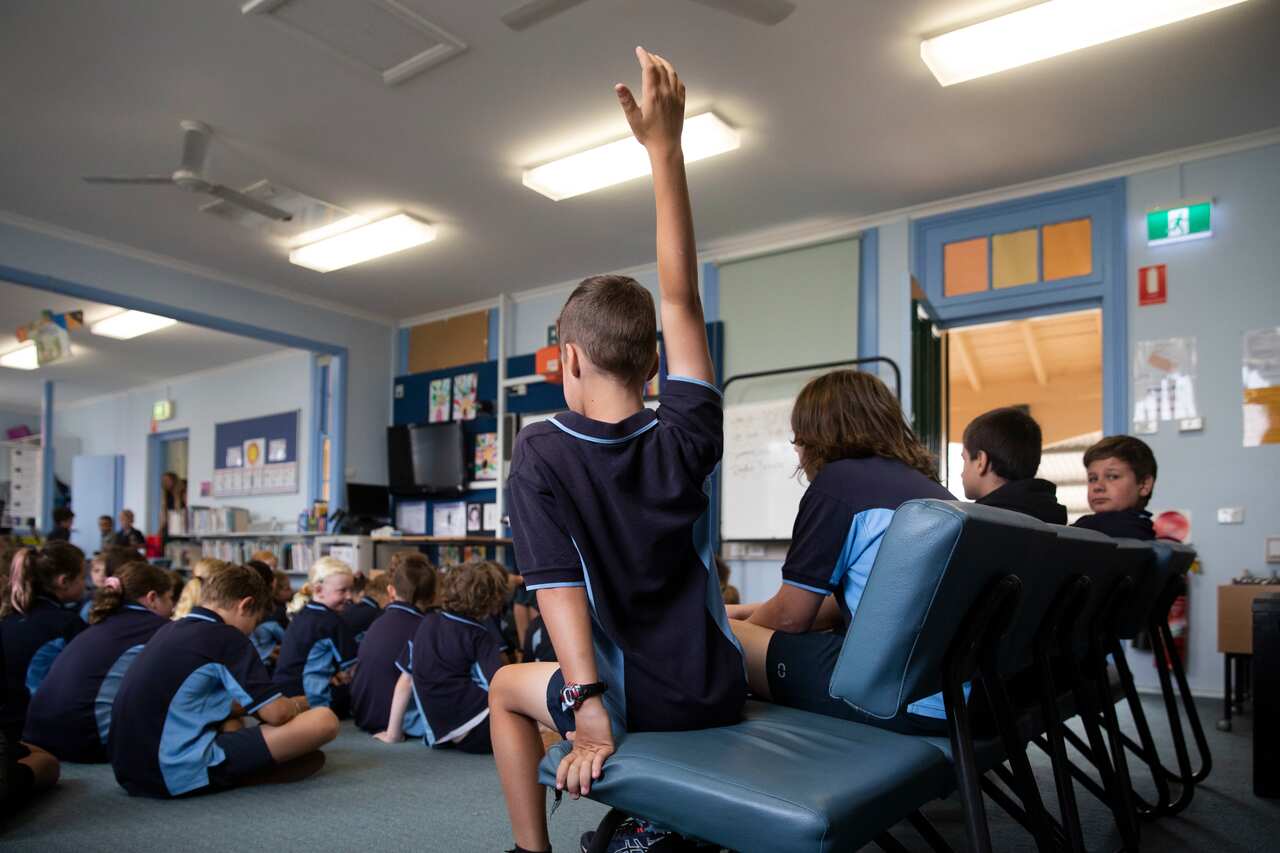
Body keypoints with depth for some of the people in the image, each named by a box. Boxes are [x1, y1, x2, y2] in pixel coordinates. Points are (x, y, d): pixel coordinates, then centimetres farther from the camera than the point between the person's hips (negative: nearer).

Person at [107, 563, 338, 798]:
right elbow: (277, 714, -8)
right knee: (324, 720, -12)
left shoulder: (170, 630, 16)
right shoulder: (226, 637, -8)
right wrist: (298, 704, 13)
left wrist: (245, 705, 25)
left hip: (128, 770, 9)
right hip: (182, 773, -9)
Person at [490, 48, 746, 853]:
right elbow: (680, 296, -6)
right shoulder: (686, 438, -10)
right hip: (721, 690, 3)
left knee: (508, 688, 25)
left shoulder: (541, 453, -15)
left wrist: (589, 714, -22)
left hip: (637, 699, -2)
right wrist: (666, 148, -5)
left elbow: (561, 586, -23)